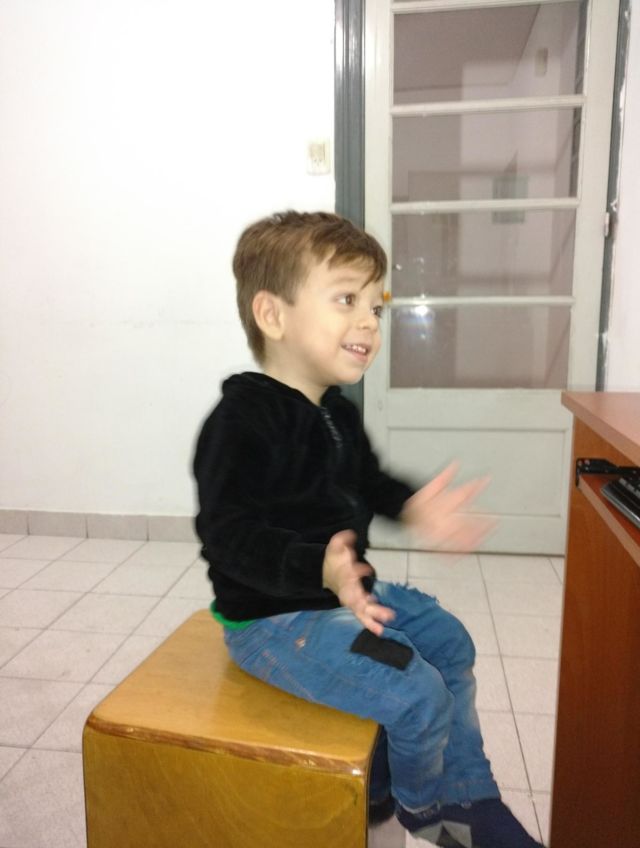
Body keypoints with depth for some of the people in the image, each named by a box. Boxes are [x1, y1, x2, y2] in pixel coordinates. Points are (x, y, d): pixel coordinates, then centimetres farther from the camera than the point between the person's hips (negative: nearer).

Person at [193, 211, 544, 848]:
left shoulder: (337, 413, 4)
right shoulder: (243, 419, -27)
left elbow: (365, 481, 17)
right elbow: (228, 533, -30)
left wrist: (412, 507, -2)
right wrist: (319, 569, -42)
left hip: (345, 592, 10)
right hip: (272, 615, -10)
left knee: (449, 642, 15)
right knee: (417, 693, -14)